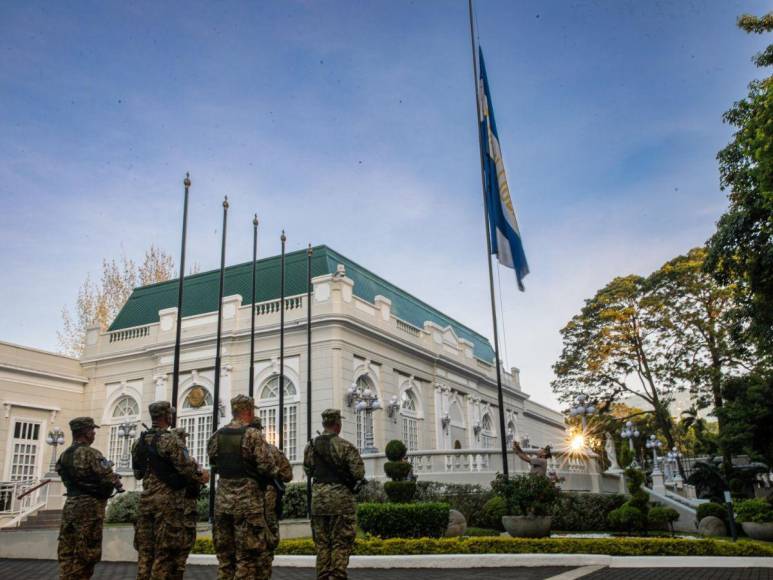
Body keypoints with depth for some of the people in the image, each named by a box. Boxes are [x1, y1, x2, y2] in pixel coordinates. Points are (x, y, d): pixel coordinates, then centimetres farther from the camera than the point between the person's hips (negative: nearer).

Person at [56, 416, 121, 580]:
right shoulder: (90, 453, -15)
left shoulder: (65, 455, 10)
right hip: (89, 506, -8)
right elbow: (107, 477, -16)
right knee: (86, 552, -2)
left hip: (70, 504, 8)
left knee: (67, 551, 11)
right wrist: (118, 484, 5)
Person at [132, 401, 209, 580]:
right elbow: (187, 467, -16)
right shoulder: (170, 439, -12)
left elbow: (137, 473, 18)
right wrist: (202, 476, 1)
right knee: (166, 550, -2)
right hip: (168, 500, -7)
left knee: (145, 549, 10)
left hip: (146, 500, 7)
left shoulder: (140, 442, 10)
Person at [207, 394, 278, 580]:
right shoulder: (253, 435, -12)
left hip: (222, 500, 6)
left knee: (224, 556, 14)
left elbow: (213, 466, 13)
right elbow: (268, 467, -16)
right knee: (247, 557, 0)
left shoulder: (217, 435, 6)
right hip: (248, 501, -6)